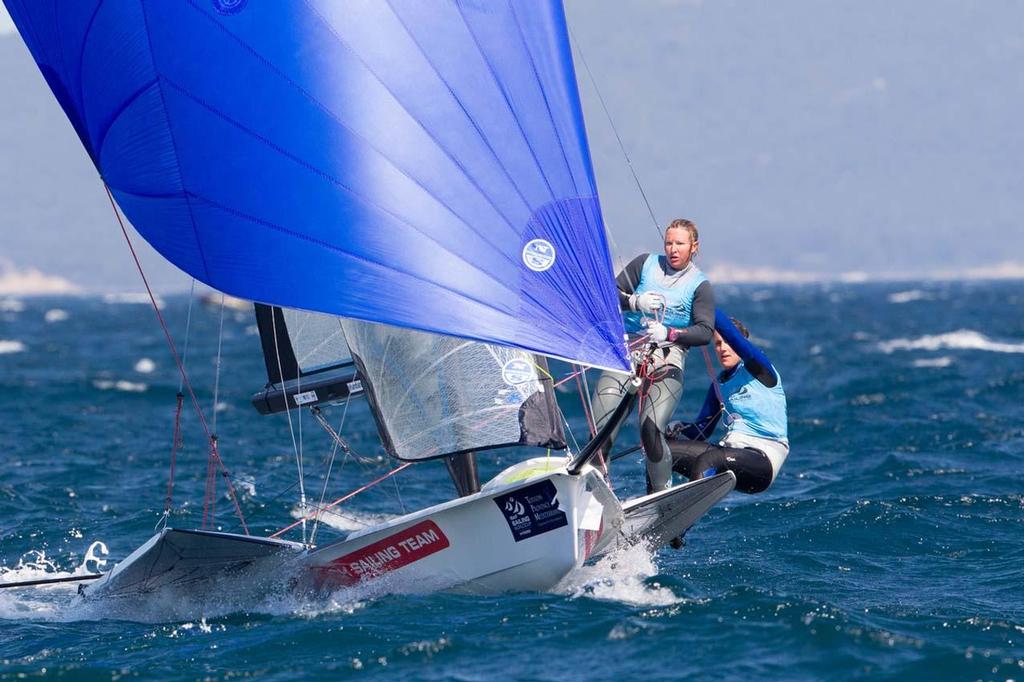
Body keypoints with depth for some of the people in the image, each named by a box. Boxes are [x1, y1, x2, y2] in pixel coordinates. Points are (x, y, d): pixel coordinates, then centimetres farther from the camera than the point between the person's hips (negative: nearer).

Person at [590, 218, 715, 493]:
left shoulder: (700, 285, 6)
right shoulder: (646, 263, 13)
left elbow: (705, 331, -3)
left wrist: (669, 333, -18)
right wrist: (636, 302, -10)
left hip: (667, 361, -2)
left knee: (651, 431, -23)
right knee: (600, 431, -14)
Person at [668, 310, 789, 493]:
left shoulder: (758, 369, 0)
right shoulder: (718, 385, 19)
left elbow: (731, 333, -18)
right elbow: (702, 431, 18)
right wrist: (679, 429, -3)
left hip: (763, 460, -7)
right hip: (730, 449, 7)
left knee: (707, 460, -36)